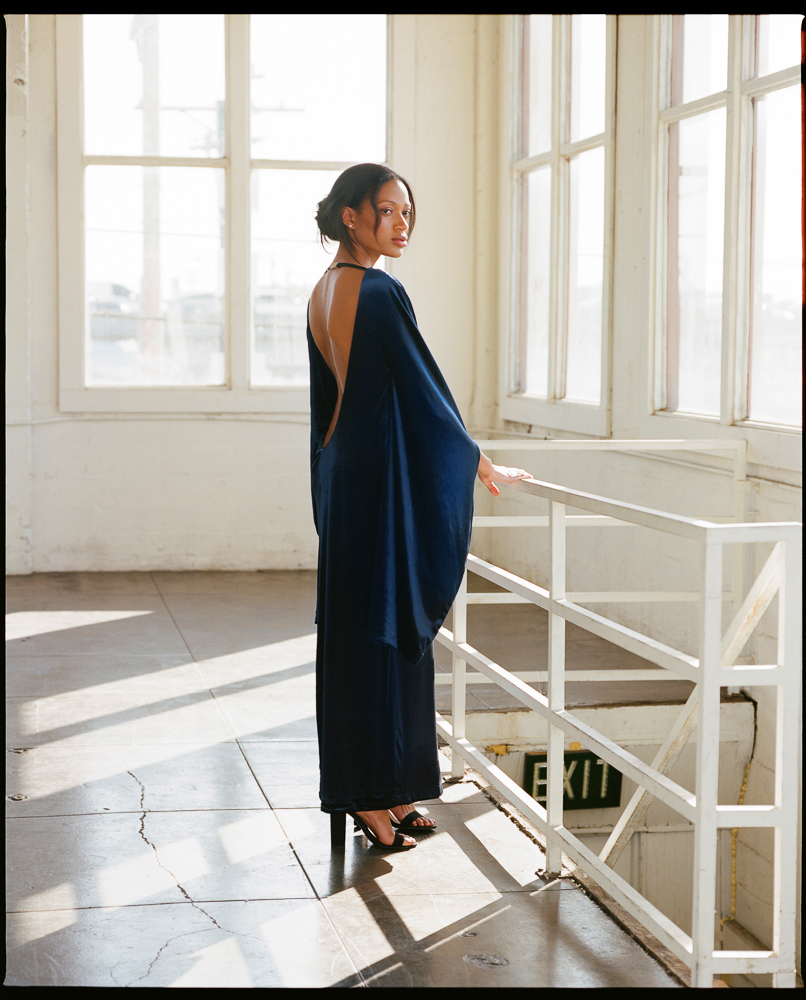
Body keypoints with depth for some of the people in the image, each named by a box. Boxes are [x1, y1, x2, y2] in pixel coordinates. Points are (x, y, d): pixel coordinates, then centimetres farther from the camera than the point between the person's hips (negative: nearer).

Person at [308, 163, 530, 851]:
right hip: (381, 484, -10)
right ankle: (372, 796, 3)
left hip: (344, 475, 10)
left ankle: (379, 790, 20)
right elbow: (425, 390, -13)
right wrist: (483, 466, -2)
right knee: (381, 630, -3)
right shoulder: (380, 294, -17)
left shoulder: (325, 291, 12)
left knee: (356, 627, 12)